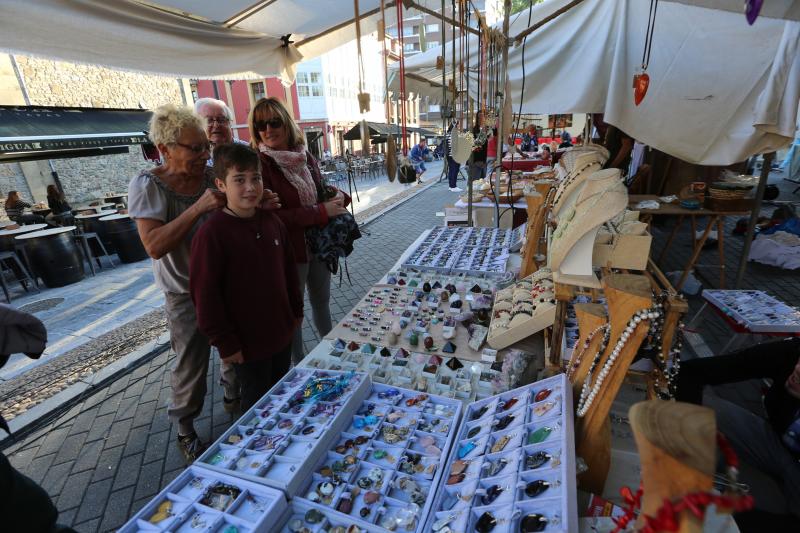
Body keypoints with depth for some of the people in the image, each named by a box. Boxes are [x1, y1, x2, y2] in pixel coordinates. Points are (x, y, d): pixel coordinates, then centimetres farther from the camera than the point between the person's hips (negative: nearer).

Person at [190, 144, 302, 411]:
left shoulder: (273, 221, -1)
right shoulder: (211, 233, -19)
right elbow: (205, 294, -16)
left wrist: (296, 310, 13)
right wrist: (225, 343, -13)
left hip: (282, 332, 6)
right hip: (247, 342, -6)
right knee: (257, 401, 15)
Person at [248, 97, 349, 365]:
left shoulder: (305, 158, 2)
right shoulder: (260, 164, -16)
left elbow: (321, 191, 15)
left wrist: (338, 197, -8)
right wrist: (321, 212, -25)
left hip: (319, 244, 6)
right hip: (290, 250, -5)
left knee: (322, 300, 22)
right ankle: (300, 364, 34)